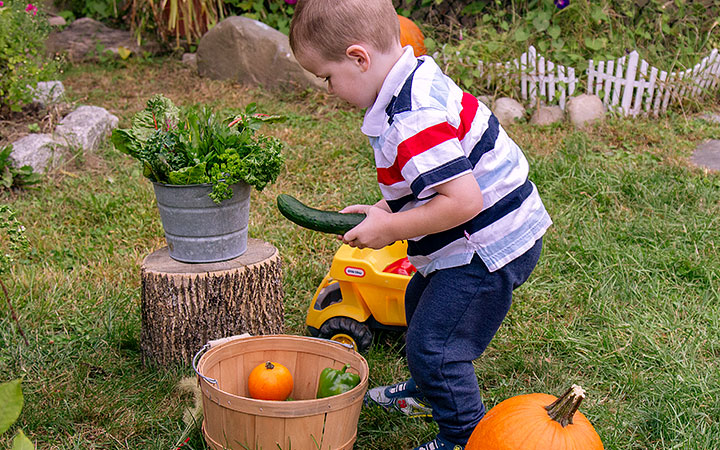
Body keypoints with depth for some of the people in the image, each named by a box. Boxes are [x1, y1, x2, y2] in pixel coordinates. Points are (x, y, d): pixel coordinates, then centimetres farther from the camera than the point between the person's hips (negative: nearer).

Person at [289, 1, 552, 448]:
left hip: (488, 247, -11)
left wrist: (390, 229, -21)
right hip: (494, 234, 11)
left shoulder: (413, 122, -30)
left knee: (434, 345, -4)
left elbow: (463, 200, -34)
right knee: (419, 303, 29)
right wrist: (386, 209, 5)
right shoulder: (420, 76, 3)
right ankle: (427, 393, 51)